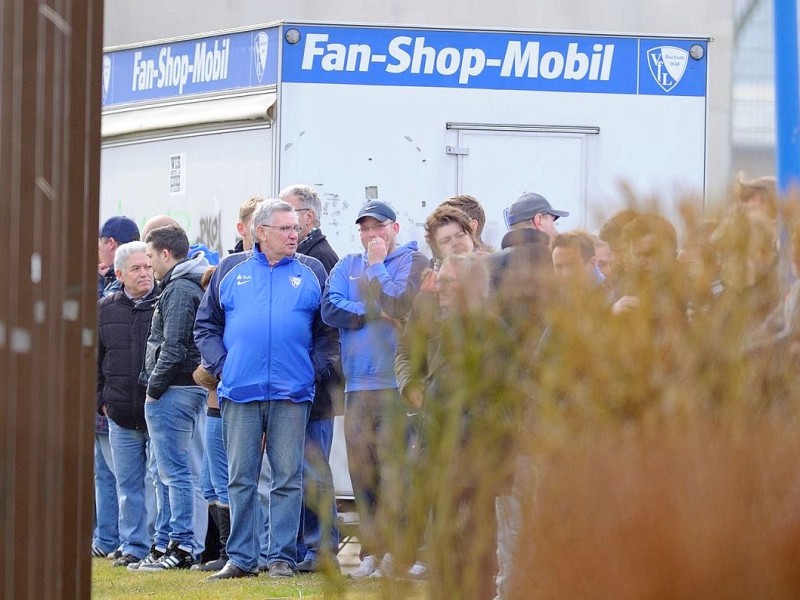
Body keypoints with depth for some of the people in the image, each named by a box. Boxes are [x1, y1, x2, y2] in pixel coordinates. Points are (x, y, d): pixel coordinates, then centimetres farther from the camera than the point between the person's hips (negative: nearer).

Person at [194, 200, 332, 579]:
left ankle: (283, 557, 4)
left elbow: (327, 328, 10)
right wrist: (219, 364, 0)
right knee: (240, 480, 2)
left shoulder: (311, 272, 9)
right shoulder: (230, 270, 10)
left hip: (292, 393, 0)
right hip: (239, 392, 1)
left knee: (288, 480, 0)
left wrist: (316, 368, -2)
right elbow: (205, 325, 13)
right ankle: (240, 559, 7)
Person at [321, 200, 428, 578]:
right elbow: (330, 309, 2)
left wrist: (377, 264, -2)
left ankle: (395, 550, -6)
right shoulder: (346, 267, 18)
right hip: (357, 386, 5)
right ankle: (372, 552, 7)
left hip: (396, 382, -5)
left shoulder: (413, 262, 4)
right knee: (362, 473, 3)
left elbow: (396, 304, -11)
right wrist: (378, 314, -6)